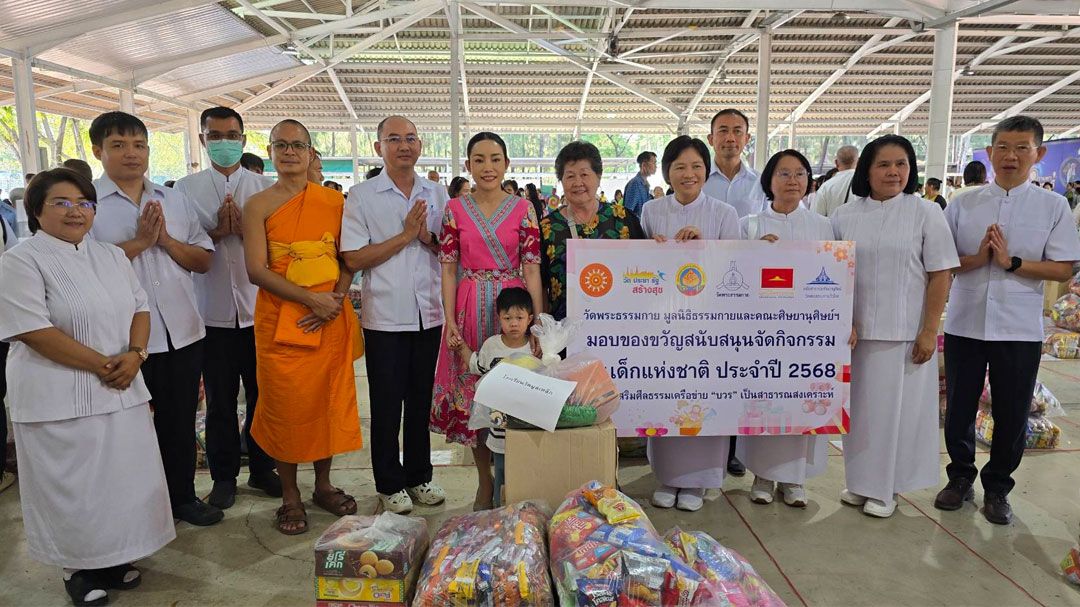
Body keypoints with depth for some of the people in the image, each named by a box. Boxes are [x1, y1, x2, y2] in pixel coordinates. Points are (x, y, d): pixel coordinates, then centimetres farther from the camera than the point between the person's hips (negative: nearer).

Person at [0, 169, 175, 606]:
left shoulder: (111, 256, 11)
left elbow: (139, 308, 11)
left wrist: (133, 355, -8)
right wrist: (100, 364, -17)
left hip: (120, 391, 6)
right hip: (59, 398, -6)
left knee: (120, 476, 11)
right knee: (71, 485, 4)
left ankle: (113, 558, 28)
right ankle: (77, 568, 22)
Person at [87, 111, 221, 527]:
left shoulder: (175, 200, 10)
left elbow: (203, 261, 6)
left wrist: (166, 240, -10)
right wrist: (139, 242, -15)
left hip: (182, 332, 4)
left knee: (180, 420, 15)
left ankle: (182, 496, 31)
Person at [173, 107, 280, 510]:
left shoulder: (265, 187, 4)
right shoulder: (186, 188, 4)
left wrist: (243, 228, -16)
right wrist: (217, 231, -14)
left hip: (259, 307, 0)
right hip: (214, 311, 0)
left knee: (262, 394, 10)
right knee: (220, 400, 10)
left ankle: (261, 469, 27)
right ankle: (224, 476, 25)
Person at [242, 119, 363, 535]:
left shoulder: (334, 200, 7)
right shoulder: (258, 205, 0)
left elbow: (348, 258, 7)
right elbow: (257, 270, -8)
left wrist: (336, 300, -11)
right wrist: (311, 298, -16)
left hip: (331, 318, 2)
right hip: (280, 320, -2)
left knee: (331, 401, 9)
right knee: (285, 404, 4)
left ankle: (323, 485, 28)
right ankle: (290, 495, 21)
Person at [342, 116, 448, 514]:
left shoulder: (437, 194, 9)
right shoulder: (361, 196, -3)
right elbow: (353, 259, -10)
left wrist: (429, 238, -9)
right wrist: (405, 235, -14)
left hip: (429, 314, 3)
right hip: (385, 317, -3)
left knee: (421, 401, 14)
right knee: (387, 405, 7)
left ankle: (419, 476, 29)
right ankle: (390, 484, 22)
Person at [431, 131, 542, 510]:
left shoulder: (523, 208, 2)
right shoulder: (455, 209, 3)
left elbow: (531, 268, 0)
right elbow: (448, 269, 2)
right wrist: (450, 321, -7)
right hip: (470, 310, 1)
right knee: (472, 393, 6)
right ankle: (485, 482, 22)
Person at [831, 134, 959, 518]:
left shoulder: (926, 214, -1)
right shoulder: (845, 216, 4)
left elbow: (940, 276, -3)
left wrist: (929, 331, -8)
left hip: (905, 333, -2)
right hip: (856, 331, 2)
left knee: (895, 407, 5)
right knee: (860, 407, 10)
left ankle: (885, 488, 21)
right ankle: (861, 482, 26)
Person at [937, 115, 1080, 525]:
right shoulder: (963, 203, 2)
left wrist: (1011, 262, -16)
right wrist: (976, 259, -15)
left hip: (1019, 328, -1)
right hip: (964, 323, 1)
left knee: (1011, 414, 9)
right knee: (959, 409, 11)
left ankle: (997, 488, 28)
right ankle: (960, 478, 30)